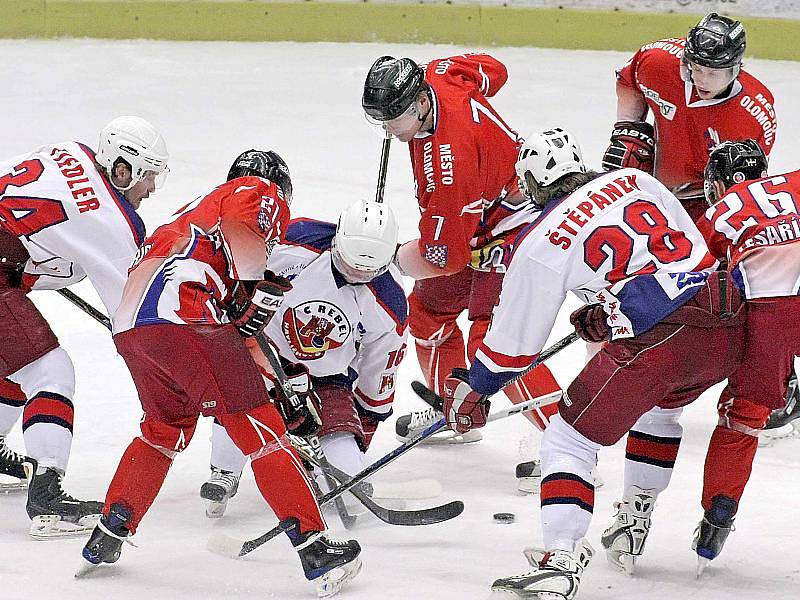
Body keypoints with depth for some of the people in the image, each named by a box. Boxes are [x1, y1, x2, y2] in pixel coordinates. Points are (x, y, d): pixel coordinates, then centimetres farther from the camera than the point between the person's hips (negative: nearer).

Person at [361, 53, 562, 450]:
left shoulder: (448, 158, -37)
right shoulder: (438, 76, -12)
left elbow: (444, 254, -30)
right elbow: (490, 69, 13)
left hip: (512, 227, -11)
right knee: (427, 309, 20)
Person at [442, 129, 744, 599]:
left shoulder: (540, 245, 2)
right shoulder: (634, 181, 16)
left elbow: (516, 341, 9)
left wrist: (471, 390, 26)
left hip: (655, 344, -7)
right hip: (726, 327, 7)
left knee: (569, 441, 3)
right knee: (658, 406, 35)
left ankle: (561, 560, -13)